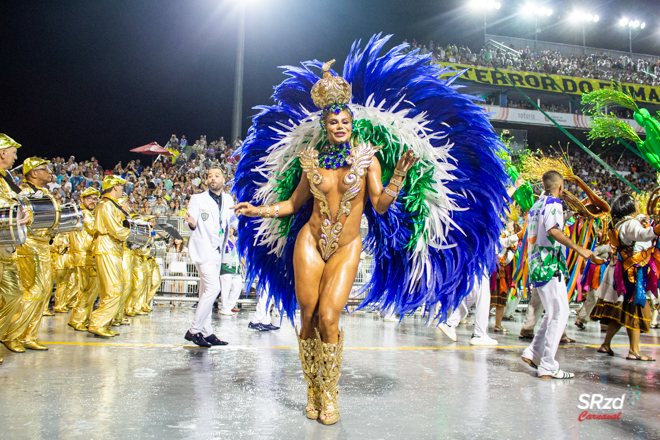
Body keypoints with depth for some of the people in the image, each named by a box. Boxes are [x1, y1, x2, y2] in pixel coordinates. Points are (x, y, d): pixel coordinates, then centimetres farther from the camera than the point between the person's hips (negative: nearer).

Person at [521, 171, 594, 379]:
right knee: (560, 314, -6)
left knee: (553, 313, 18)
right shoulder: (553, 204, -8)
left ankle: (532, 352, 16)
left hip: (536, 266, 9)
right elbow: (552, 230, -25)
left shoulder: (536, 206, 18)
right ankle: (547, 367, -6)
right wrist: (578, 249, -23)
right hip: (550, 266, -9)